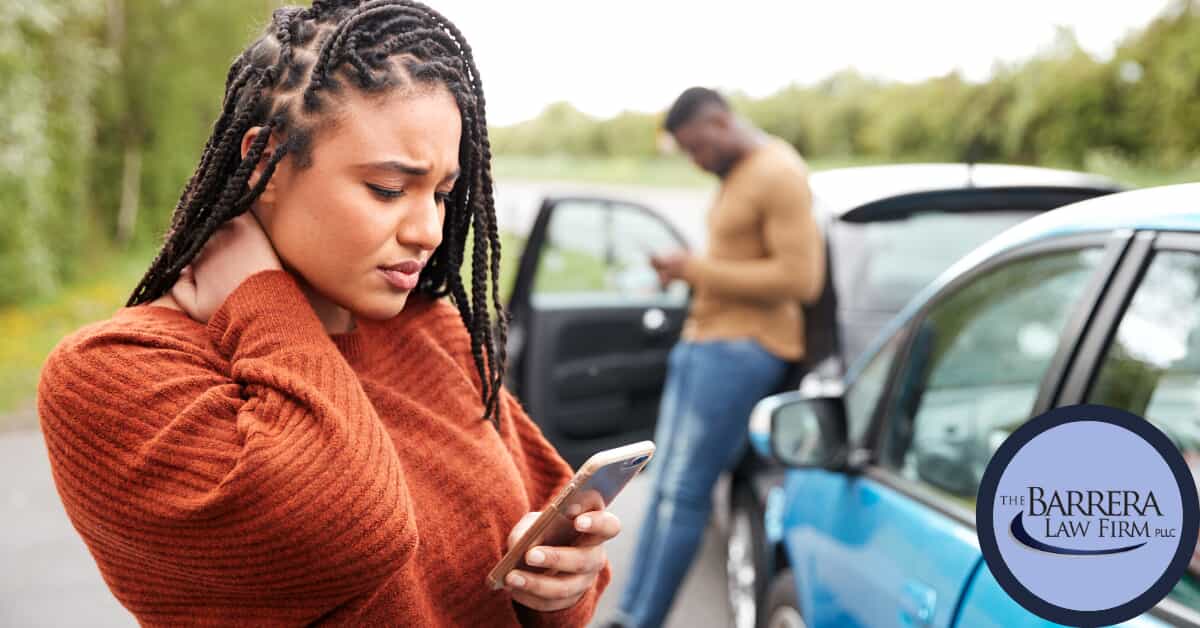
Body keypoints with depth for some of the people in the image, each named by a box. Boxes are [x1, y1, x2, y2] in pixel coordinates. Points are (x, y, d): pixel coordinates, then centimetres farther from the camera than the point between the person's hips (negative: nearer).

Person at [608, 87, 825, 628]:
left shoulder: (779, 174, -13)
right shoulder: (736, 175, 16)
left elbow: (799, 279, -20)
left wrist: (697, 269, -16)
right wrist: (687, 273, 5)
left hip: (741, 349, -10)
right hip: (703, 341, 10)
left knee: (683, 491, -8)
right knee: (665, 486, 9)